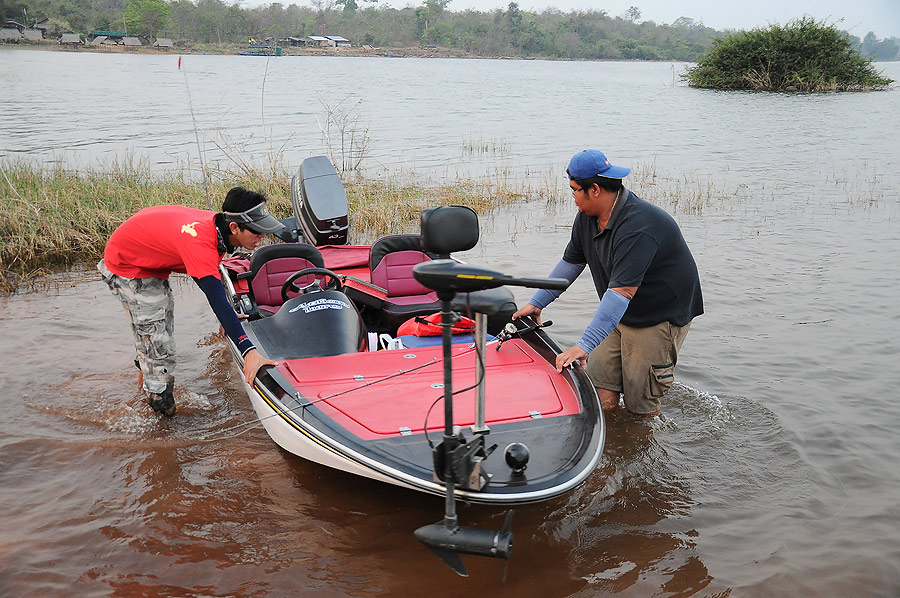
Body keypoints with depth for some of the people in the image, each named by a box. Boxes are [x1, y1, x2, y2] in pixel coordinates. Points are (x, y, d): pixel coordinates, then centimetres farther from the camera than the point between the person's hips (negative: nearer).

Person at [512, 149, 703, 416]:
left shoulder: (638, 227, -31)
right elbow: (571, 262, 13)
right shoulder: (587, 216, -1)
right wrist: (537, 303, 13)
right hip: (620, 316, 8)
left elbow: (622, 291, -37)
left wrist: (585, 345, -41)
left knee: (640, 406, -2)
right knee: (600, 396, -1)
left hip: (661, 317, -8)